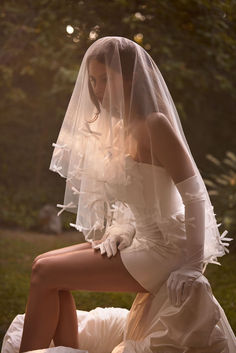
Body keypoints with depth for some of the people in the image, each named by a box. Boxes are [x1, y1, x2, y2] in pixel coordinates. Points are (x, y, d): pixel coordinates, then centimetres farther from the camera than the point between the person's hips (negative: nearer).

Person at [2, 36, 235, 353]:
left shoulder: (155, 124, -16)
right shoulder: (120, 128, 12)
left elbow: (194, 195, -20)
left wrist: (194, 262, -19)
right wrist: (118, 231, 2)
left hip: (163, 249, -9)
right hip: (142, 240, 9)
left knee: (45, 273, -11)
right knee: (43, 265, 3)